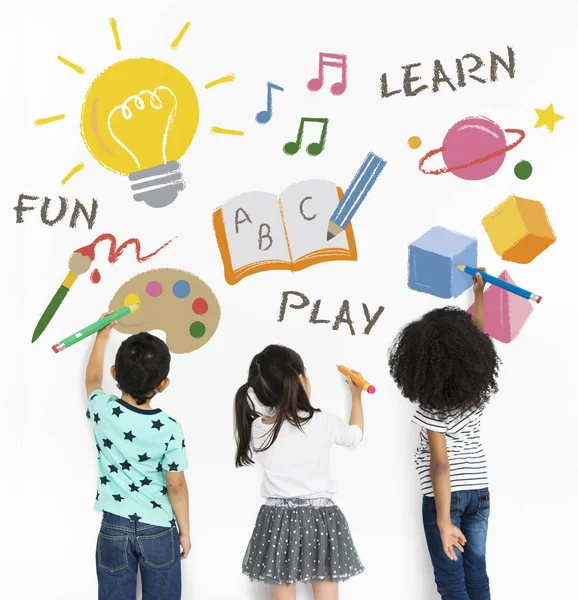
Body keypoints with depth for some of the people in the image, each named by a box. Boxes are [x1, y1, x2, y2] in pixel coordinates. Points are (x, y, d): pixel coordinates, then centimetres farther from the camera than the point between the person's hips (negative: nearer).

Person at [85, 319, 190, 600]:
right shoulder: (170, 428, -15)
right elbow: (176, 486, -8)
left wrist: (102, 336, 25)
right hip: (159, 530, -2)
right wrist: (184, 532, 6)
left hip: (114, 528, 2)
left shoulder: (103, 410, -10)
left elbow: (93, 380, 14)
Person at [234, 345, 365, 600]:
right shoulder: (324, 423, -12)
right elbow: (355, 435, 9)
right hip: (319, 520, -2)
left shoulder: (256, 428, -8)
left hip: (277, 521, 2)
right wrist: (356, 395, 23)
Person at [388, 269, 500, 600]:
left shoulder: (432, 408, -18)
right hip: (480, 492, 6)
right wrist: (478, 294, 26)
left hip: (446, 495, -5)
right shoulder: (482, 386, -4)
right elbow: (479, 337, 13)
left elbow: (440, 466, -21)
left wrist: (444, 522, -19)